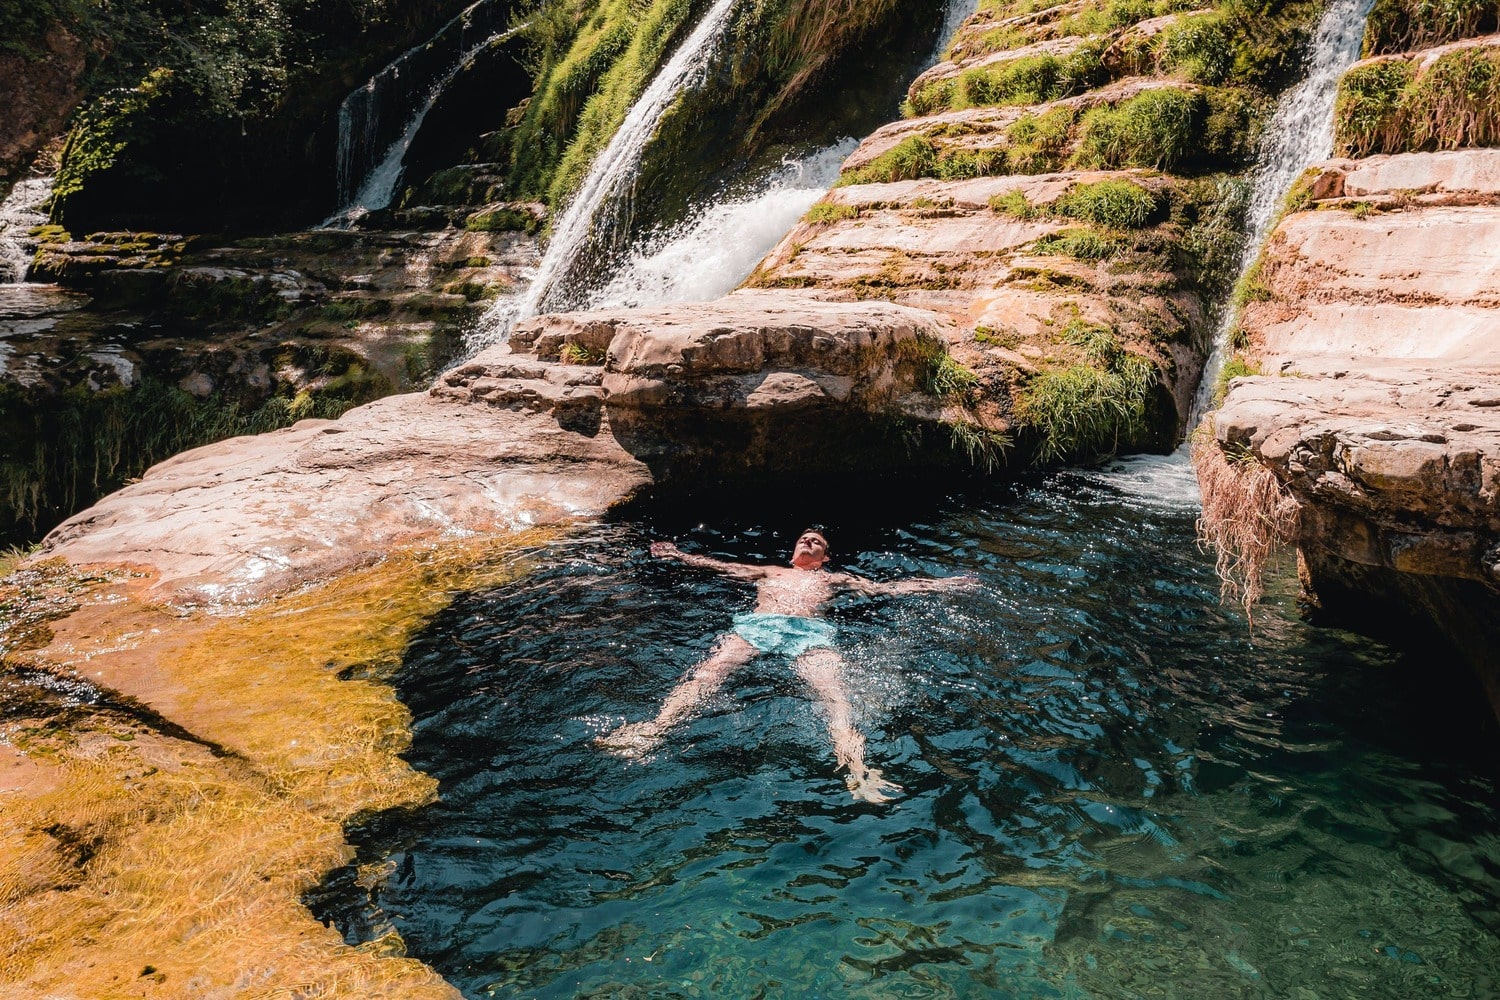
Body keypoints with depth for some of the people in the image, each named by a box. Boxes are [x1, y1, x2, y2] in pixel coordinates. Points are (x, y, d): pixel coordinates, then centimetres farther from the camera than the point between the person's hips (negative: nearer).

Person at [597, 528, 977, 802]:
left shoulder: (835, 578, 37)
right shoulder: (769, 571, 41)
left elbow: (887, 588, 33)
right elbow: (720, 566, 41)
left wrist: (943, 583, 31)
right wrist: (679, 555, 39)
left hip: (810, 631, -1)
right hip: (756, 624, 1)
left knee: (831, 691, -33)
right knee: (709, 670, -30)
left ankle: (858, 771, -57)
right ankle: (653, 731, -50)